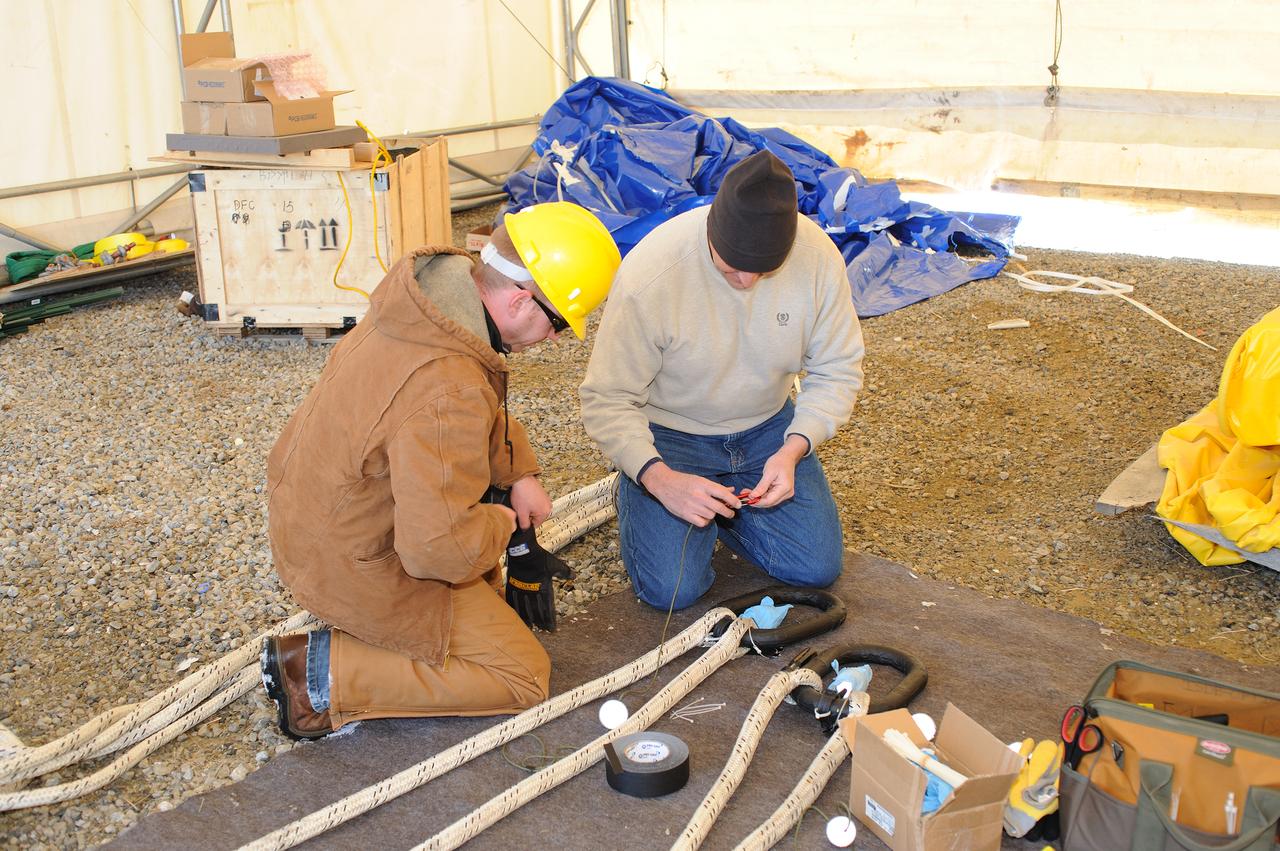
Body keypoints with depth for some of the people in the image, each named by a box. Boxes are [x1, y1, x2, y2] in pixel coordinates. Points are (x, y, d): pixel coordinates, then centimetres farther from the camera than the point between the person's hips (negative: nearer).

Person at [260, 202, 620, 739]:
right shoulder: (449, 396, -37)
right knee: (524, 679, -1)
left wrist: (520, 475, 3)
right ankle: (324, 671, -4)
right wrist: (500, 524, -15)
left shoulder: (438, 287, -6)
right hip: (353, 569, -9)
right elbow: (440, 548, -35)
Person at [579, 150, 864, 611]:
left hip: (766, 429, 3)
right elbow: (606, 401, -22)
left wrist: (793, 449, -23)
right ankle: (638, 489, 15)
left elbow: (837, 372, -7)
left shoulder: (818, 256, -20)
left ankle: (722, 502, 19)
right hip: (669, 437, -3)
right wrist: (660, 479, -36)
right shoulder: (649, 275, -30)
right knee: (672, 589, -15)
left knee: (818, 567, -6)